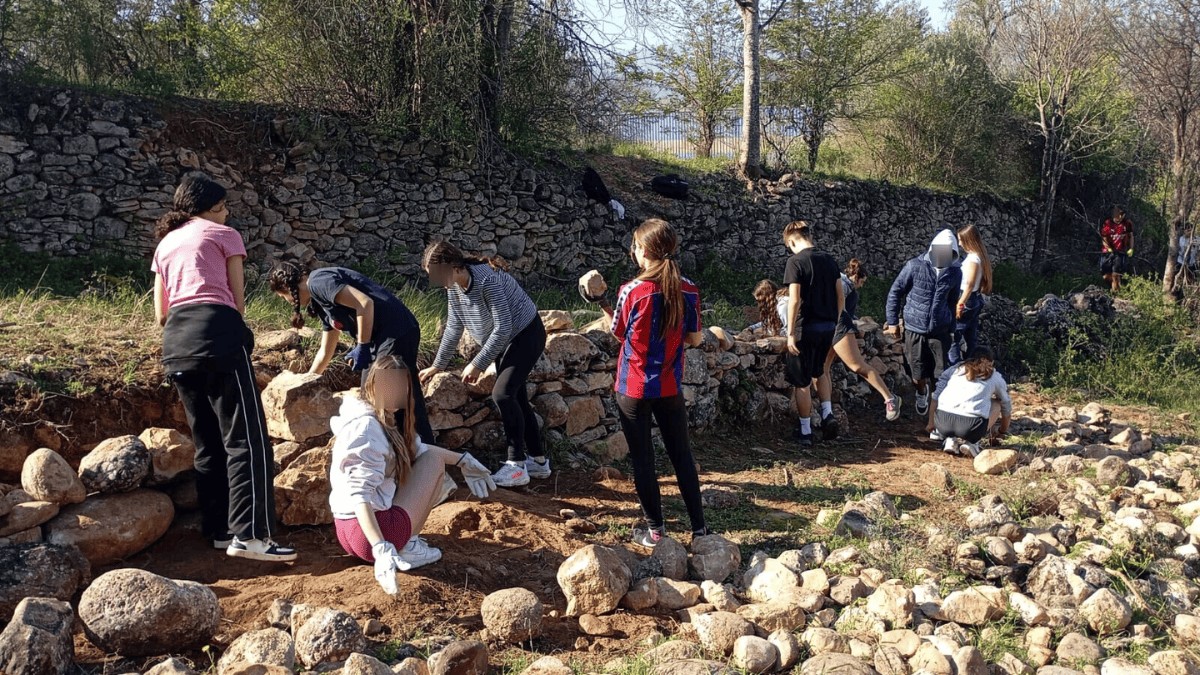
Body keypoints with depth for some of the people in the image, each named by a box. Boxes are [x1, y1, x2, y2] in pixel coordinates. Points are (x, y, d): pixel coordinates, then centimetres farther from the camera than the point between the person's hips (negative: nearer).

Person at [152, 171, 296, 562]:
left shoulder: (165, 244, 27)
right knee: (246, 439, -9)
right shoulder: (224, 235, 13)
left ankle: (219, 530, 15)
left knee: (207, 443, 13)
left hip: (175, 341, 6)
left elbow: (161, 313, 22)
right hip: (218, 333, -6)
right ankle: (249, 534, -17)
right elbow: (238, 299, 9)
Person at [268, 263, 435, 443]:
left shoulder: (318, 282, -7)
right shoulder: (322, 303, 23)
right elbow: (325, 352, 32)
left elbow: (365, 303, -20)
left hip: (396, 332, -10)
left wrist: (362, 347, -14)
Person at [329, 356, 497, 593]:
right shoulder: (366, 427, -21)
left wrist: (463, 460, 19)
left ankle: (403, 539, 11)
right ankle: (407, 547, 0)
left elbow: (416, 448, 22)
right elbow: (359, 494, -29)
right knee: (434, 460, 3)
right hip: (367, 534, -9)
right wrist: (381, 548, -38)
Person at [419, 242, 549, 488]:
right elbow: (453, 328, 9)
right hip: (503, 341, 9)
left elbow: (502, 328, -29)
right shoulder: (453, 287, -3)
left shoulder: (486, 280, -30)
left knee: (503, 393, -18)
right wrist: (437, 366, 12)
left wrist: (478, 364, -23)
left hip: (526, 335, -9)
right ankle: (538, 461, 20)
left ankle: (517, 466, -11)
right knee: (516, 398, 9)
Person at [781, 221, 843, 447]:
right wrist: (834, 322, 19)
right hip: (828, 326, 6)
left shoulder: (795, 261, -12)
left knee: (801, 381, 5)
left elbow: (794, 299, -18)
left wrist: (790, 332, -15)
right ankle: (828, 414, 14)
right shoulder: (829, 260, 7)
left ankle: (805, 432, 12)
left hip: (806, 328, -6)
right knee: (818, 371, 28)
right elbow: (841, 296, 9)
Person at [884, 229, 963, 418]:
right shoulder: (915, 266, -10)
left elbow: (952, 302, 13)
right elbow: (895, 292, -2)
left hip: (940, 331, 2)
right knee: (918, 373, 9)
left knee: (941, 374, -1)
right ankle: (921, 393, 41)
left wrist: (951, 330, 17)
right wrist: (892, 321, -1)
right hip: (914, 329, -1)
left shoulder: (955, 273, 0)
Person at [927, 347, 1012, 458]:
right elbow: (1007, 409, 33)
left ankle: (949, 439, 9)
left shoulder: (956, 368, 24)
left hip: (943, 423, 3)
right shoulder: (995, 377, 22)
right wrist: (1001, 433, 49)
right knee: (997, 403, 26)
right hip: (971, 427, -2)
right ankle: (971, 442, 9)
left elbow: (935, 397, 17)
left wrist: (931, 423, 26)